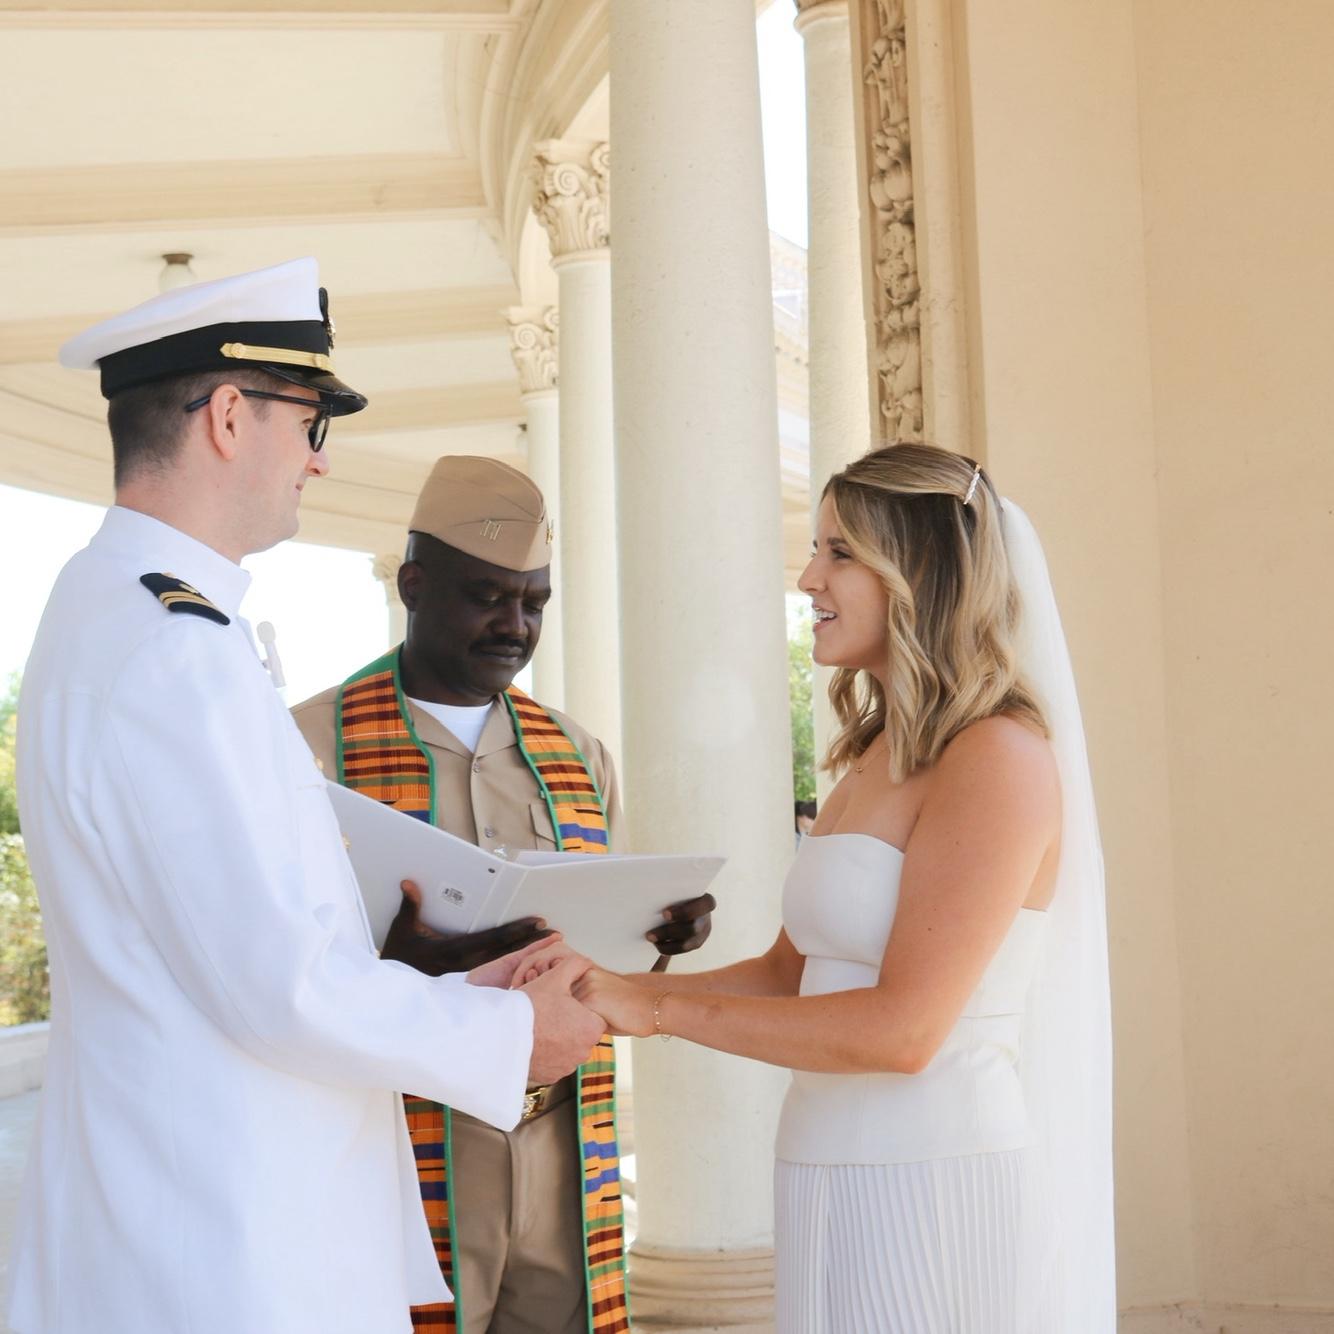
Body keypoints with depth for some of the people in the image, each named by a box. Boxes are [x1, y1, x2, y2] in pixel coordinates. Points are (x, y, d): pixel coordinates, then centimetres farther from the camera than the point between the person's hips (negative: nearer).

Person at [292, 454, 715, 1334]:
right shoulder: (312, 744, -4)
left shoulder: (579, 756, 12)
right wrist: (408, 954, -25)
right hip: (407, 1164, -4)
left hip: (567, 1161, 4)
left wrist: (662, 931, -4)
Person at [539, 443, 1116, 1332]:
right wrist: (611, 987, -1)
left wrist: (658, 1006, -16)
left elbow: (903, 1029, -21)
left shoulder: (998, 757, -15)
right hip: (843, 1186, 8)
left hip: (936, 1188, -8)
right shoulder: (874, 760, 12)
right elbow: (790, 972, 13)